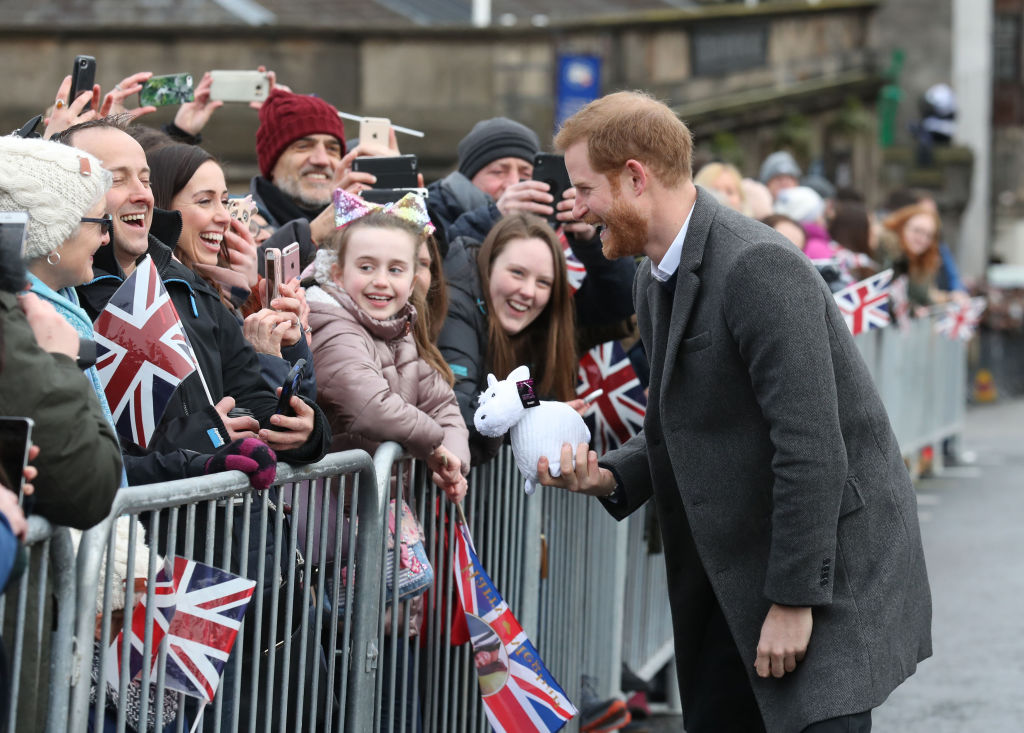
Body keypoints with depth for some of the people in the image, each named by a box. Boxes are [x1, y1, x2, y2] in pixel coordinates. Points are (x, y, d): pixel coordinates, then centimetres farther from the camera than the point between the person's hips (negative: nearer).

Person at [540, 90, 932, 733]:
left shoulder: (758, 268, -21)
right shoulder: (656, 279, 10)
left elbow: (810, 447, -24)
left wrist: (794, 600, -22)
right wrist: (609, 478, -1)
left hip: (831, 573, -9)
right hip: (734, 576, 9)